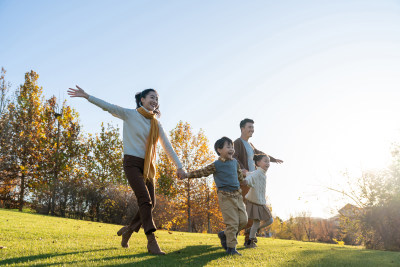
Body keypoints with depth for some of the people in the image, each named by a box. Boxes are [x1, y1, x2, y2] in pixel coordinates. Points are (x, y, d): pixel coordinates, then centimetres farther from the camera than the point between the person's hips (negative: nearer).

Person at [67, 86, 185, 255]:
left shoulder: (156, 124, 12)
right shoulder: (130, 115, -1)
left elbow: (167, 146, 11)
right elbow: (109, 107, -11)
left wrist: (179, 166, 5)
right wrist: (86, 96, -22)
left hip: (148, 166, 6)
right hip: (132, 163, -6)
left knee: (150, 204, 2)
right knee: (145, 200, -17)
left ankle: (128, 230, 25)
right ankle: (152, 242, -16)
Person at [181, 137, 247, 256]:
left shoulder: (235, 162, 12)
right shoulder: (216, 165, -7)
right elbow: (202, 172, -7)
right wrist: (188, 175, -12)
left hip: (237, 195, 7)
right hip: (226, 196, -7)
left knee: (243, 220, 4)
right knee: (232, 222, -8)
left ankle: (225, 234, 24)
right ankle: (231, 248, 5)